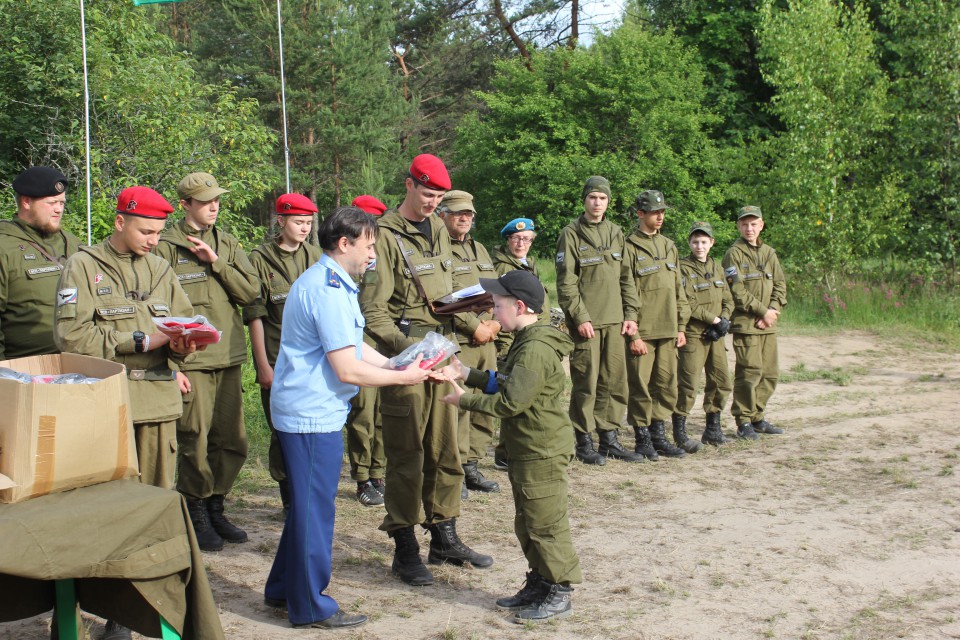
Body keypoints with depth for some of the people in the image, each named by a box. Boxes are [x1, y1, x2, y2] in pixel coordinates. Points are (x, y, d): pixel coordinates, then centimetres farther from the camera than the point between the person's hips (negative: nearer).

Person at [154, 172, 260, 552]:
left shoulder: (227, 244, 13)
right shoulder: (167, 247, -2)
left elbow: (251, 290, 2)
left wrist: (215, 262, -8)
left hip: (228, 357, 5)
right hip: (190, 360, -5)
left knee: (232, 441, 10)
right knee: (195, 442, -2)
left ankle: (215, 508, 27)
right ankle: (196, 516, 14)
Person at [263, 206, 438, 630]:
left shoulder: (326, 282, 13)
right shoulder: (329, 291, -21)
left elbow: (354, 347, 16)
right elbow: (348, 370, -23)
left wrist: (400, 366, 5)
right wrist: (403, 377, -11)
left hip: (306, 409, 11)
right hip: (314, 415, -11)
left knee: (308, 504, 20)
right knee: (316, 508, 0)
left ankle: (284, 588, 32)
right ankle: (311, 607, 12)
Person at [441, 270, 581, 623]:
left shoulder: (536, 349, -23)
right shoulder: (525, 342, 12)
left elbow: (510, 402, -25)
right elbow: (503, 383, 18)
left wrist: (464, 400, -16)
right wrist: (466, 373, 10)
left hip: (542, 452, -11)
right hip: (526, 451, 11)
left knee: (546, 524, -1)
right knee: (527, 524, 18)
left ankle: (559, 593, 9)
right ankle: (539, 584, 29)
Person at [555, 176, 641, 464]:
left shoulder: (616, 233, 14)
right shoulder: (571, 234, -4)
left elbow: (626, 277, 16)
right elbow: (566, 282, -9)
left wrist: (630, 313, 8)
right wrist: (580, 317, -15)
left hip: (614, 321, 6)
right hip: (586, 322, -5)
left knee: (614, 381, 8)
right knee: (586, 383, -2)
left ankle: (609, 438, 19)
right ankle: (584, 443, 8)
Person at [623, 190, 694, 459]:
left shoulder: (669, 247, 15)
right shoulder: (630, 248, -6)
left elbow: (678, 289, 18)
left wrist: (681, 326, 13)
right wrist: (633, 333, -13)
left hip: (668, 331, 6)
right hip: (642, 332, -6)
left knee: (667, 385, 9)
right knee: (640, 386, -2)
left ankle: (658, 436, 20)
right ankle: (643, 439, 9)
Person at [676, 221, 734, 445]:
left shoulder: (716, 267, 13)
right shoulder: (683, 268, -8)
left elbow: (728, 300, 13)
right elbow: (688, 304, -16)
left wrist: (725, 321, -5)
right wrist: (716, 320, -15)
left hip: (715, 336, 7)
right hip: (693, 335, -7)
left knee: (722, 383, 10)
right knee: (688, 385, -7)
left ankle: (713, 428, 23)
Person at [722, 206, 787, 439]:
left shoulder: (769, 253, 15)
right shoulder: (734, 254, -5)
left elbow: (780, 285, 13)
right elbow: (737, 292, -13)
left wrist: (774, 310, -4)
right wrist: (763, 311, -13)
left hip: (768, 324, 7)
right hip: (745, 323, -7)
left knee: (770, 373, 8)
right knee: (749, 372, -8)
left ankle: (758, 417, 20)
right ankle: (743, 422, 1)